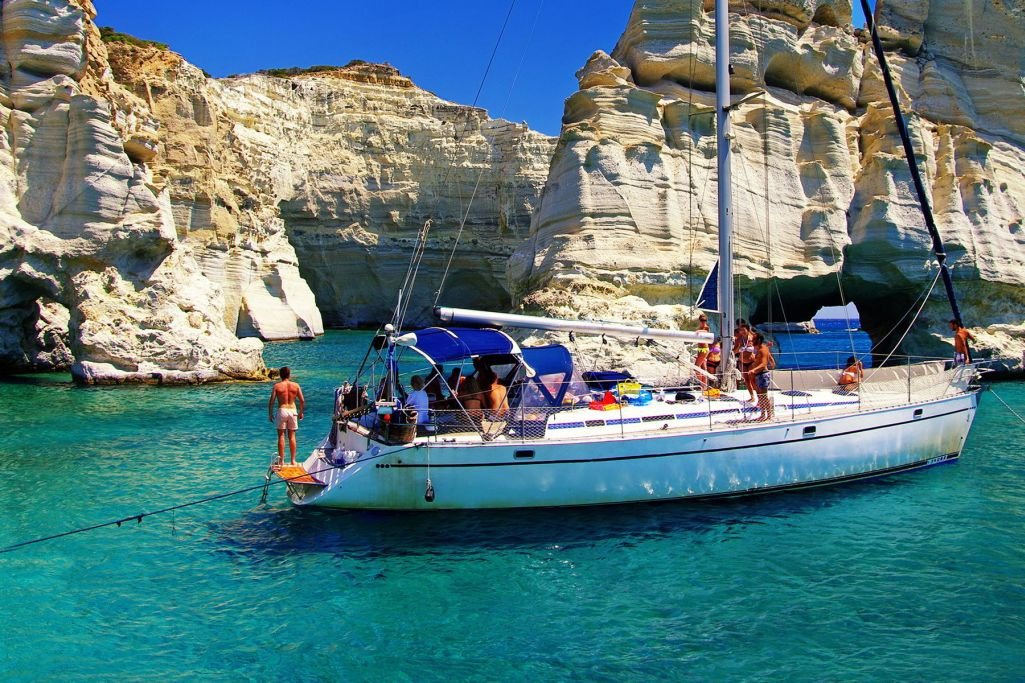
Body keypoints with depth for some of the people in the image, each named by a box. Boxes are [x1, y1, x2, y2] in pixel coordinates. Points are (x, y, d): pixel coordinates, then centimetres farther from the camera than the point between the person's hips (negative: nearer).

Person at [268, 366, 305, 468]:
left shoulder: (277, 386, -2)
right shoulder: (296, 386, 1)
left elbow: (271, 401, -6)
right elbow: (302, 401, 0)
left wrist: (270, 414, 5)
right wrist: (301, 412, 13)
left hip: (282, 410, -2)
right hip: (292, 410, 2)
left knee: (281, 436, 5)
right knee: (292, 436, 9)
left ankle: (281, 460, 5)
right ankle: (293, 460, 11)